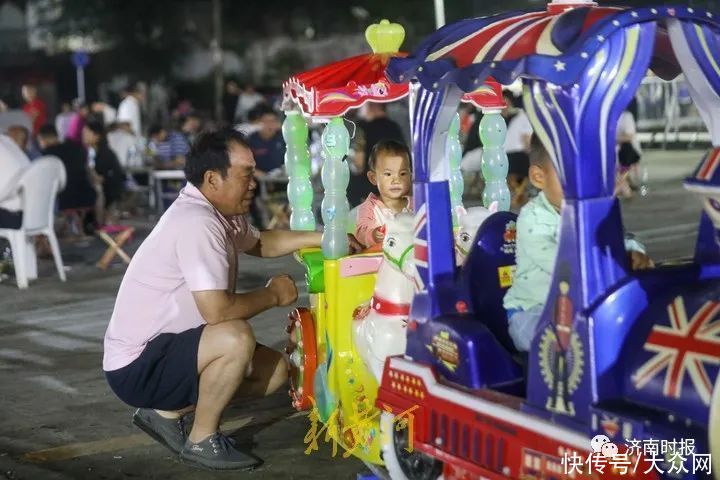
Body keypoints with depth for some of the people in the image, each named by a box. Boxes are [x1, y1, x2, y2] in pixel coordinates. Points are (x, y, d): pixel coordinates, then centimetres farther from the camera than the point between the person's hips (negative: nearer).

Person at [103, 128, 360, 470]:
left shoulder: (216, 212, 5)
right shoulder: (197, 224, -26)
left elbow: (258, 243, 26)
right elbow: (218, 311, -32)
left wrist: (318, 238, 12)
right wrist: (272, 295, -14)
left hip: (169, 348, 10)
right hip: (137, 365, -10)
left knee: (275, 369, 7)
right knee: (236, 338, -32)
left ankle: (166, 412, 13)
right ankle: (202, 441, -10)